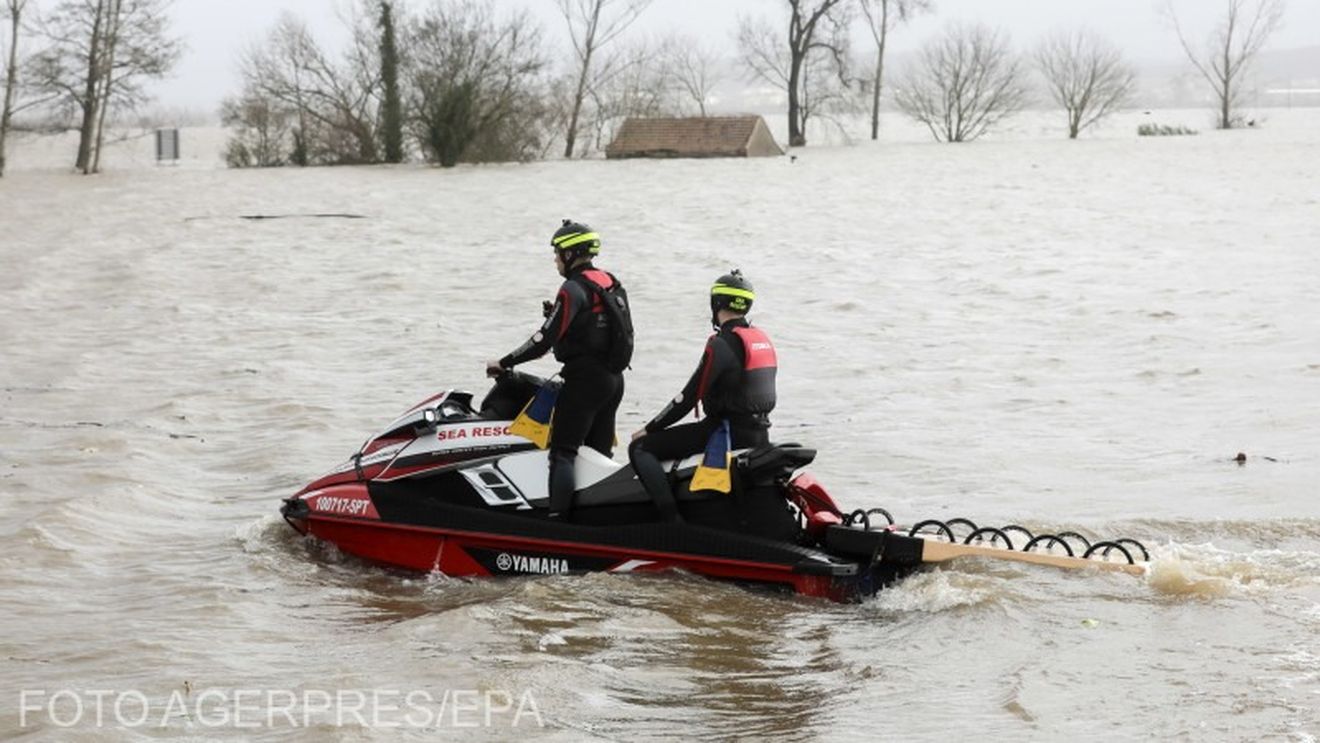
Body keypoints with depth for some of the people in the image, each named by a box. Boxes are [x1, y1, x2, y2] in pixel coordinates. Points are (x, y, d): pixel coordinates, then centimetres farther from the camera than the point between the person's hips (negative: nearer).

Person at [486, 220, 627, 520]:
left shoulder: (574, 289, -14)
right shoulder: (610, 283, 12)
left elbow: (546, 338, -20)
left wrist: (503, 363, -12)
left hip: (584, 379, -9)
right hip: (614, 379, 9)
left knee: (563, 453, -10)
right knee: (600, 453, 14)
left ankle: (558, 519, -21)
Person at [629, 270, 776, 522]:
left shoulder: (721, 344, -14)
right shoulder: (763, 339, 11)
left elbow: (690, 396, -14)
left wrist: (649, 429, -4)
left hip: (728, 432, -9)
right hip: (760, 434, 9)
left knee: (640, 448, -8)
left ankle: (672, 519, -23)